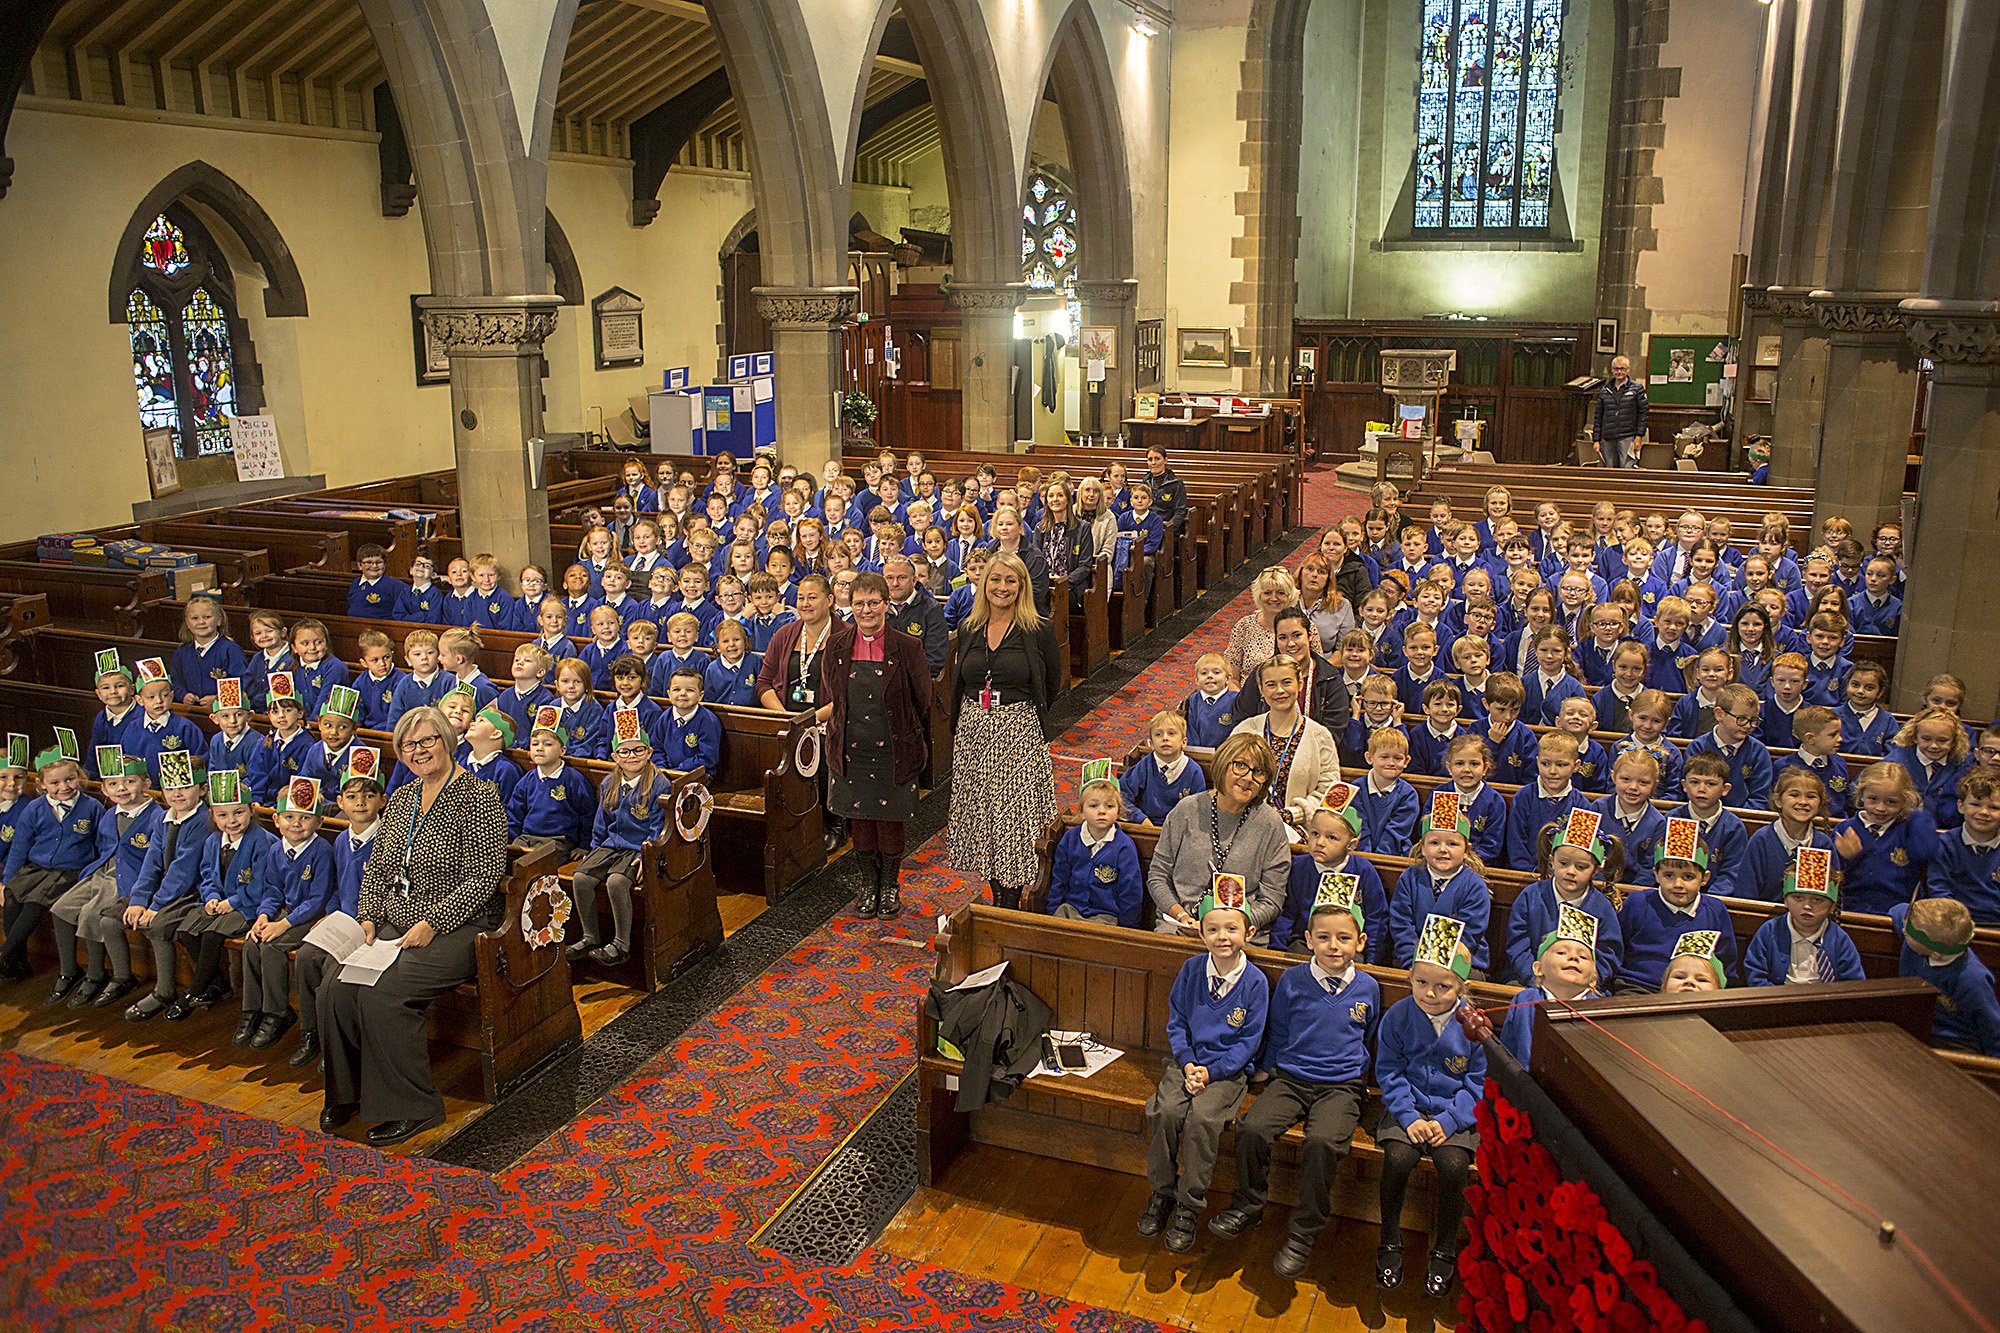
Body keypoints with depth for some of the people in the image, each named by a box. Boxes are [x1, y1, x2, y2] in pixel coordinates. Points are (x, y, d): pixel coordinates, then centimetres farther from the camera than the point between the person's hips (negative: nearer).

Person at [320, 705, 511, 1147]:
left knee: (380, 996, -26)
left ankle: (413, 1106, -9)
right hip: (393, 928, 7)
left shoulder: (478, 797, -9)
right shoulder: (401, 798, 14)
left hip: (451, 929, -6)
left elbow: (483, 878, -15)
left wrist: (431, 924, -18)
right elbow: (377, 869, 19)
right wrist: (368, 919, 3)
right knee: (335, 991, -16)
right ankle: (347, 1091, 6)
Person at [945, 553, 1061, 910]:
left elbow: (1052, 685, 4)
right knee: (981, 814, 8)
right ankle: (998, 897, 20)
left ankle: (1010, 902, 5)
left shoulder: (1039, 631, -6)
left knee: (1015, 816, -4)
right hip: (973, 732, 4)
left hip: (1019, 734, -4)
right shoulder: (968, 630, 7)